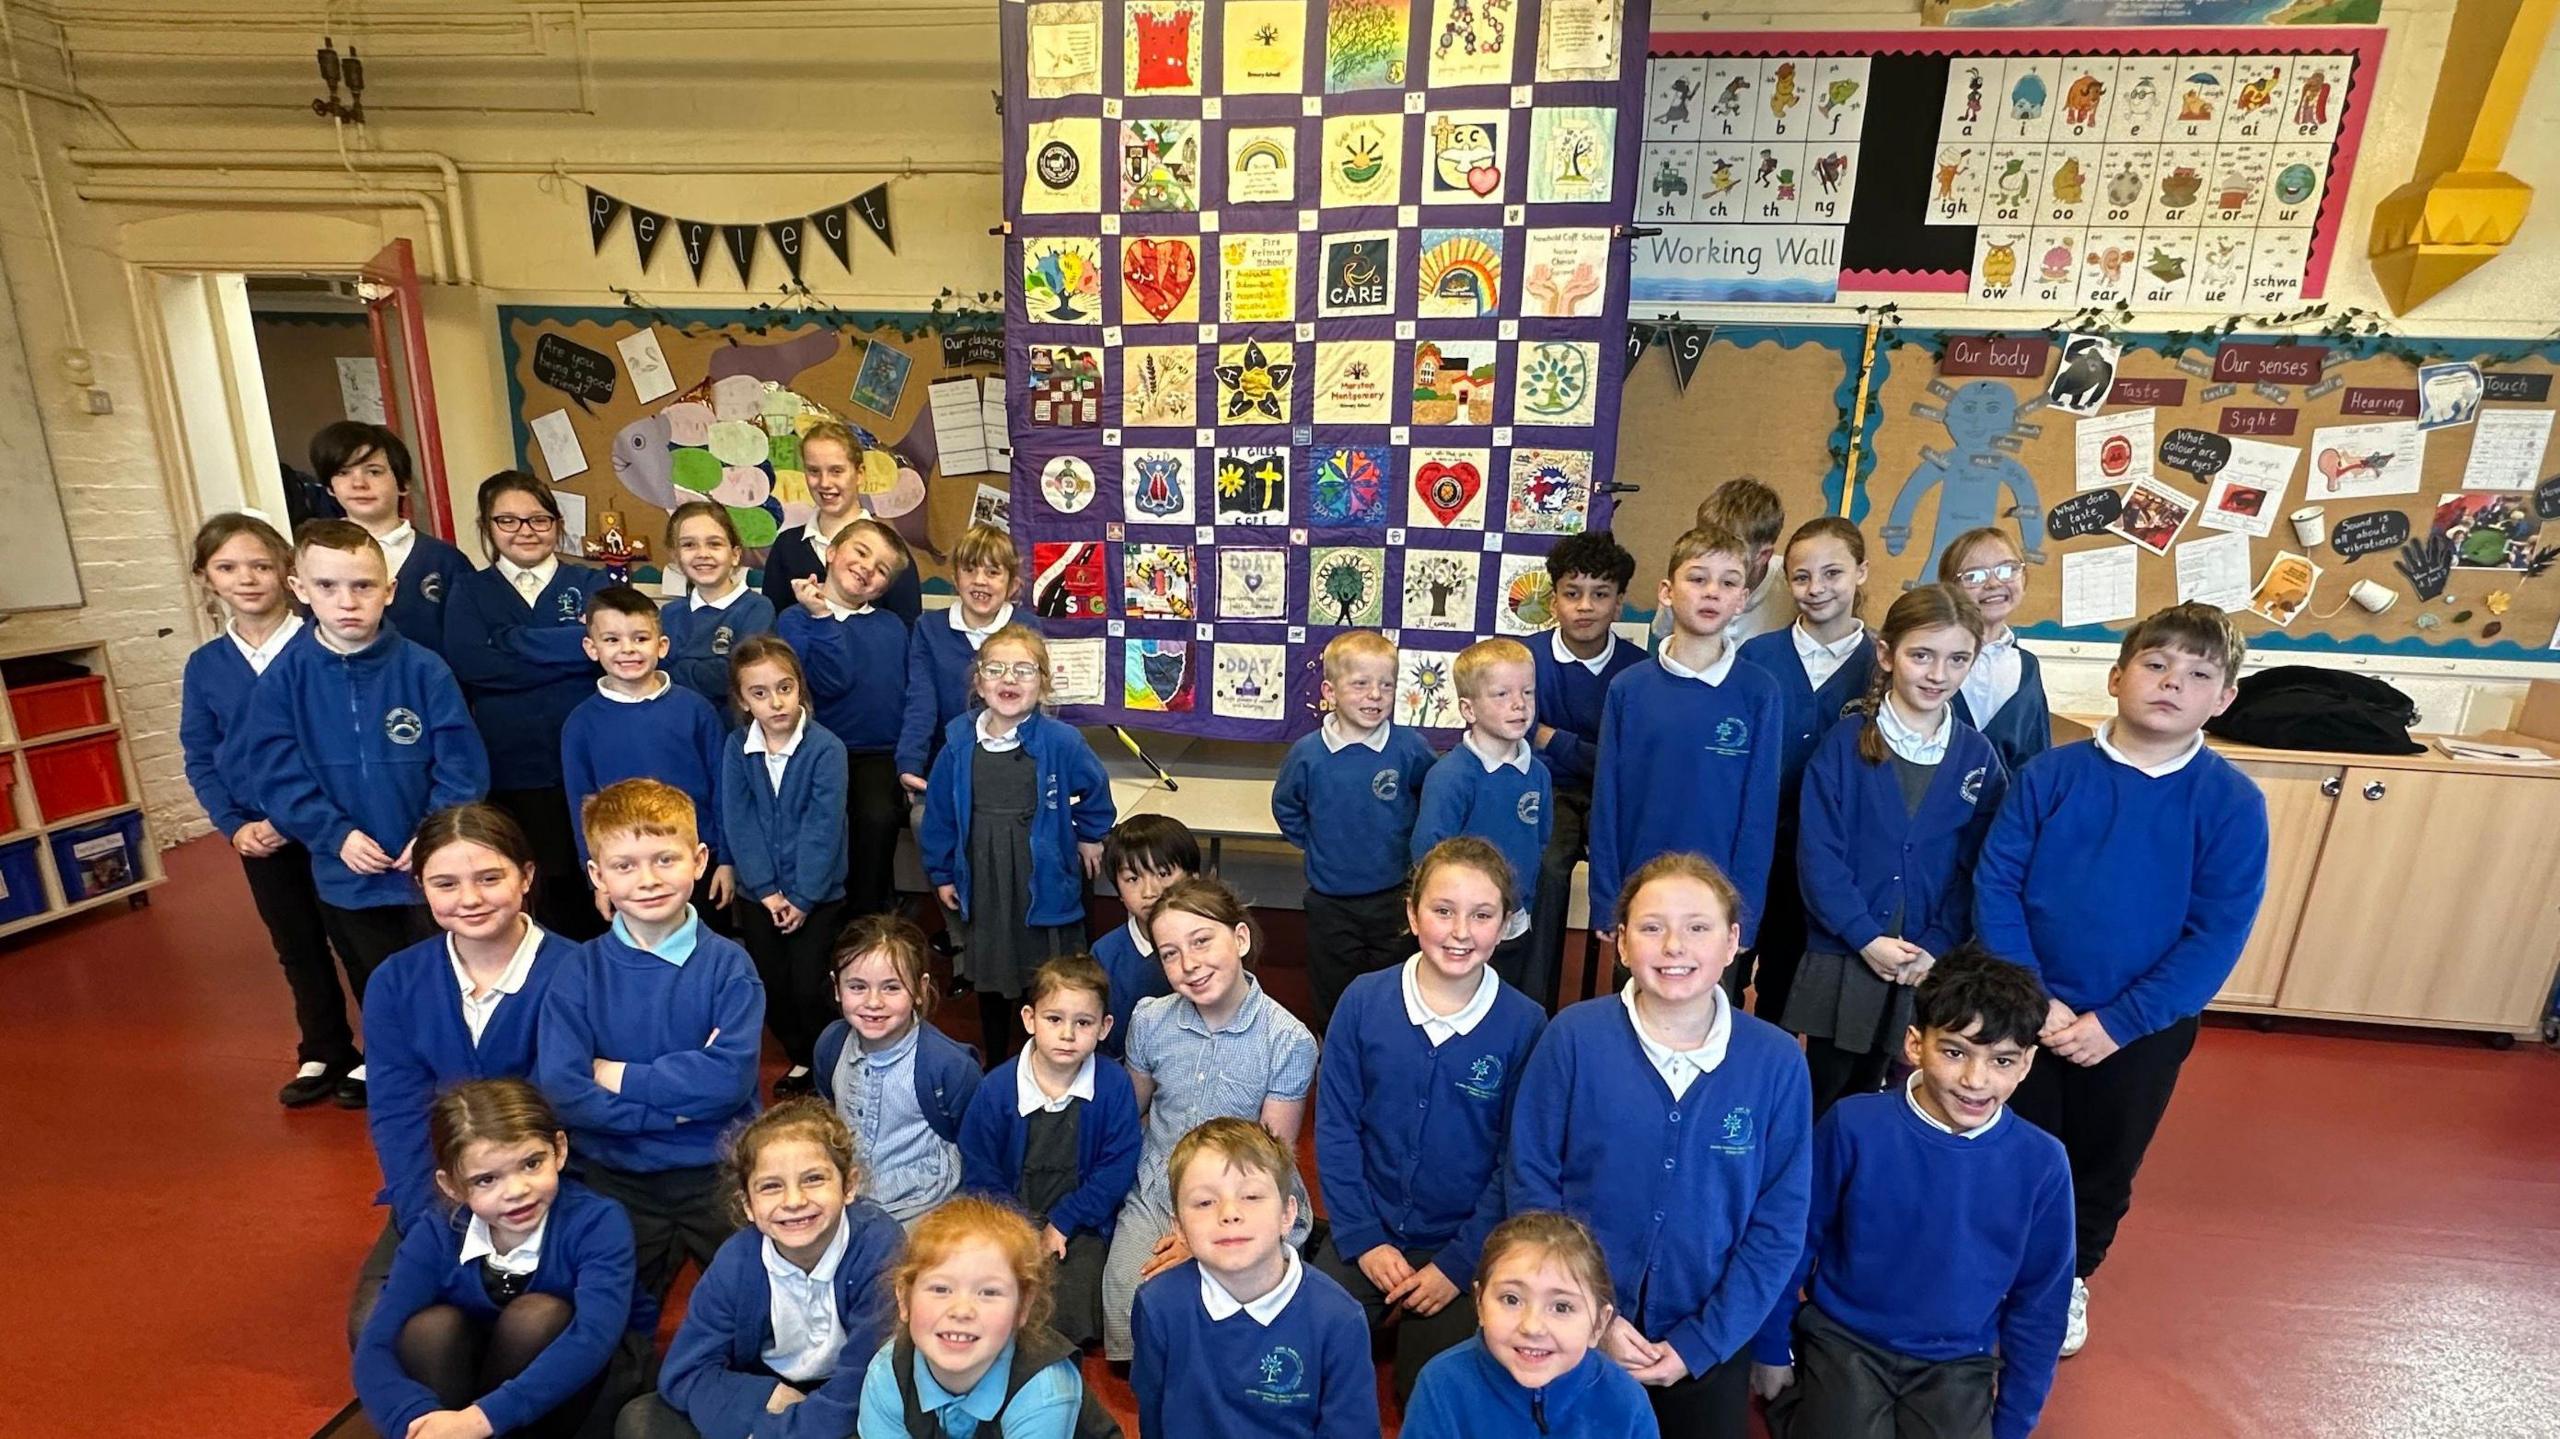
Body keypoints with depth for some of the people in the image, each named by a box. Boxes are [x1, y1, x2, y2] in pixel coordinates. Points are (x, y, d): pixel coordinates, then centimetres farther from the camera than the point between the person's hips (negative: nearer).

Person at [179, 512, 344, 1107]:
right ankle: (324, 1055, 33)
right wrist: (233, 826, -5)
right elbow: (199, 758, 7)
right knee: (297, 947, 17)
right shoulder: (204, 665, 3)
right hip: (260, 834, 5)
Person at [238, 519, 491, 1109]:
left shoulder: (423, 670, -14)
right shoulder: (283, 680, -7)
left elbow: (462, 764, -12)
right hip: (346, 872, 3)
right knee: (378, 988, 23)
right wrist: (336, 833, -15)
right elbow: (277, 775, -5)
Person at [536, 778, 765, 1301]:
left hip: (719, 1178, -1)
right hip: (619, 1183, 1)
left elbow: (731, 1080, -21)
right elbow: (560, 1092, -16)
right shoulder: (579, 973, -8)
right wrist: (677, 1105, -20)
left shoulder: (728, 965, -12)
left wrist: (620, 1077, -16)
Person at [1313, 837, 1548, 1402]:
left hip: (1464, 1245, -1)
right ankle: (1383, 1312, 22)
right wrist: (1362, 1239, -8)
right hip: (1367, 1234, 1)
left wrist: (1459, 1263, -10)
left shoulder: (1524, 1023, -14)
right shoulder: (1364, 1000, -11)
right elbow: (1335, 1128, -4)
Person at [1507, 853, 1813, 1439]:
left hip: (1708, 1337, 1)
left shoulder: (1777, 1062, -12)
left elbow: (1779, 1225, -6)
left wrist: (1699, 1345, -8)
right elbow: (1530, 1181, -9)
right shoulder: (1573, 1037, -16)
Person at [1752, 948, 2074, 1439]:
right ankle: (1795, 1397, 13)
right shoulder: (1854, 1126, -19)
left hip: (1957, 1365, 2)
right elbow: (1794, 1241, -5)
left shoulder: (2041, 1164, -13)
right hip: (1844, 1342, -2)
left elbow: (2038, 1302, 1)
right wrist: (1772, 1348, 3)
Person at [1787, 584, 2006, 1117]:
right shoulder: (1845, 742, -5)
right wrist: (1867, 938, -14)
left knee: (1863, 1095, 13)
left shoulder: (1977, 756, 2)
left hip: (1930, 966, 2)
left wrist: (1937, 947, -7)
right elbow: (1818, 852, -8)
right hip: (1840, 955, -2)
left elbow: (1978, 866, 2)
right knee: (1822, 1094, 9)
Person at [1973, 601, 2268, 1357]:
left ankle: (2071, 1276, 46)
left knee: (2105, 1167, 20)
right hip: (2031, 1015, 0)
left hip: (2144, 1029, 1)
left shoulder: (2234, 804, -11)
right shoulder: (2049, 774, -11)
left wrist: (2119, 1022, -16)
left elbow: (2218, 934, -12)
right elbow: (1995, 883, -10)